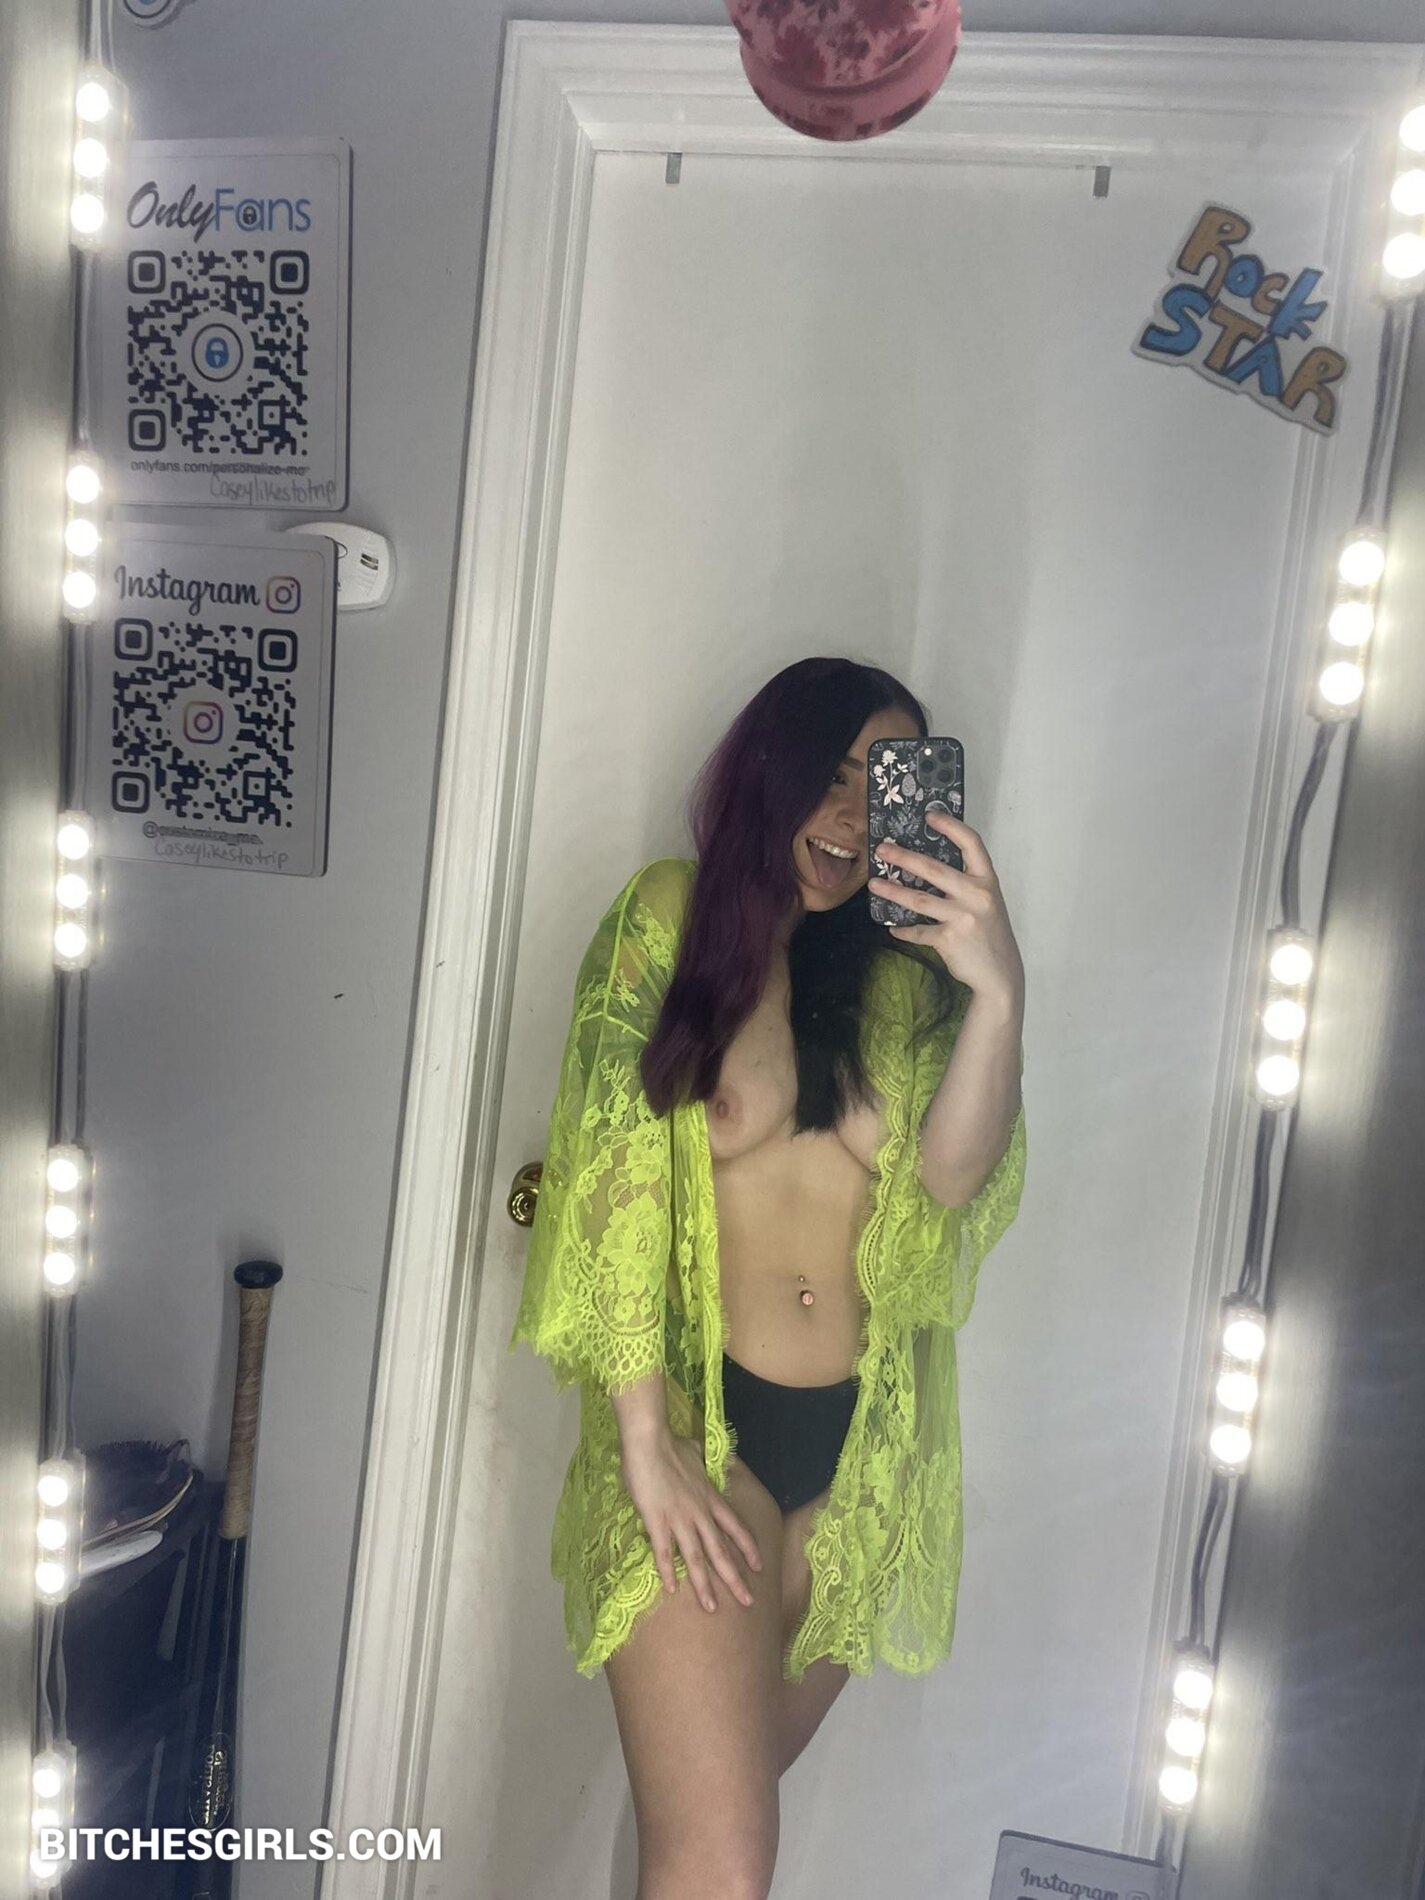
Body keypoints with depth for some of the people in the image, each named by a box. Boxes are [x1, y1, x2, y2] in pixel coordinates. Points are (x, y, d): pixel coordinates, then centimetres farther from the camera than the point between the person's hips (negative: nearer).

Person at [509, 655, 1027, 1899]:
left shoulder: (899, 974, 3)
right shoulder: (669, 921, -5)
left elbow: (951, 1178, -10)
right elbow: (612, 1182, -9)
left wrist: (998, 992, -26)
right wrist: (645, 1440, -12)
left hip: (861, 1450, 3)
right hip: (697, 1425, -3)